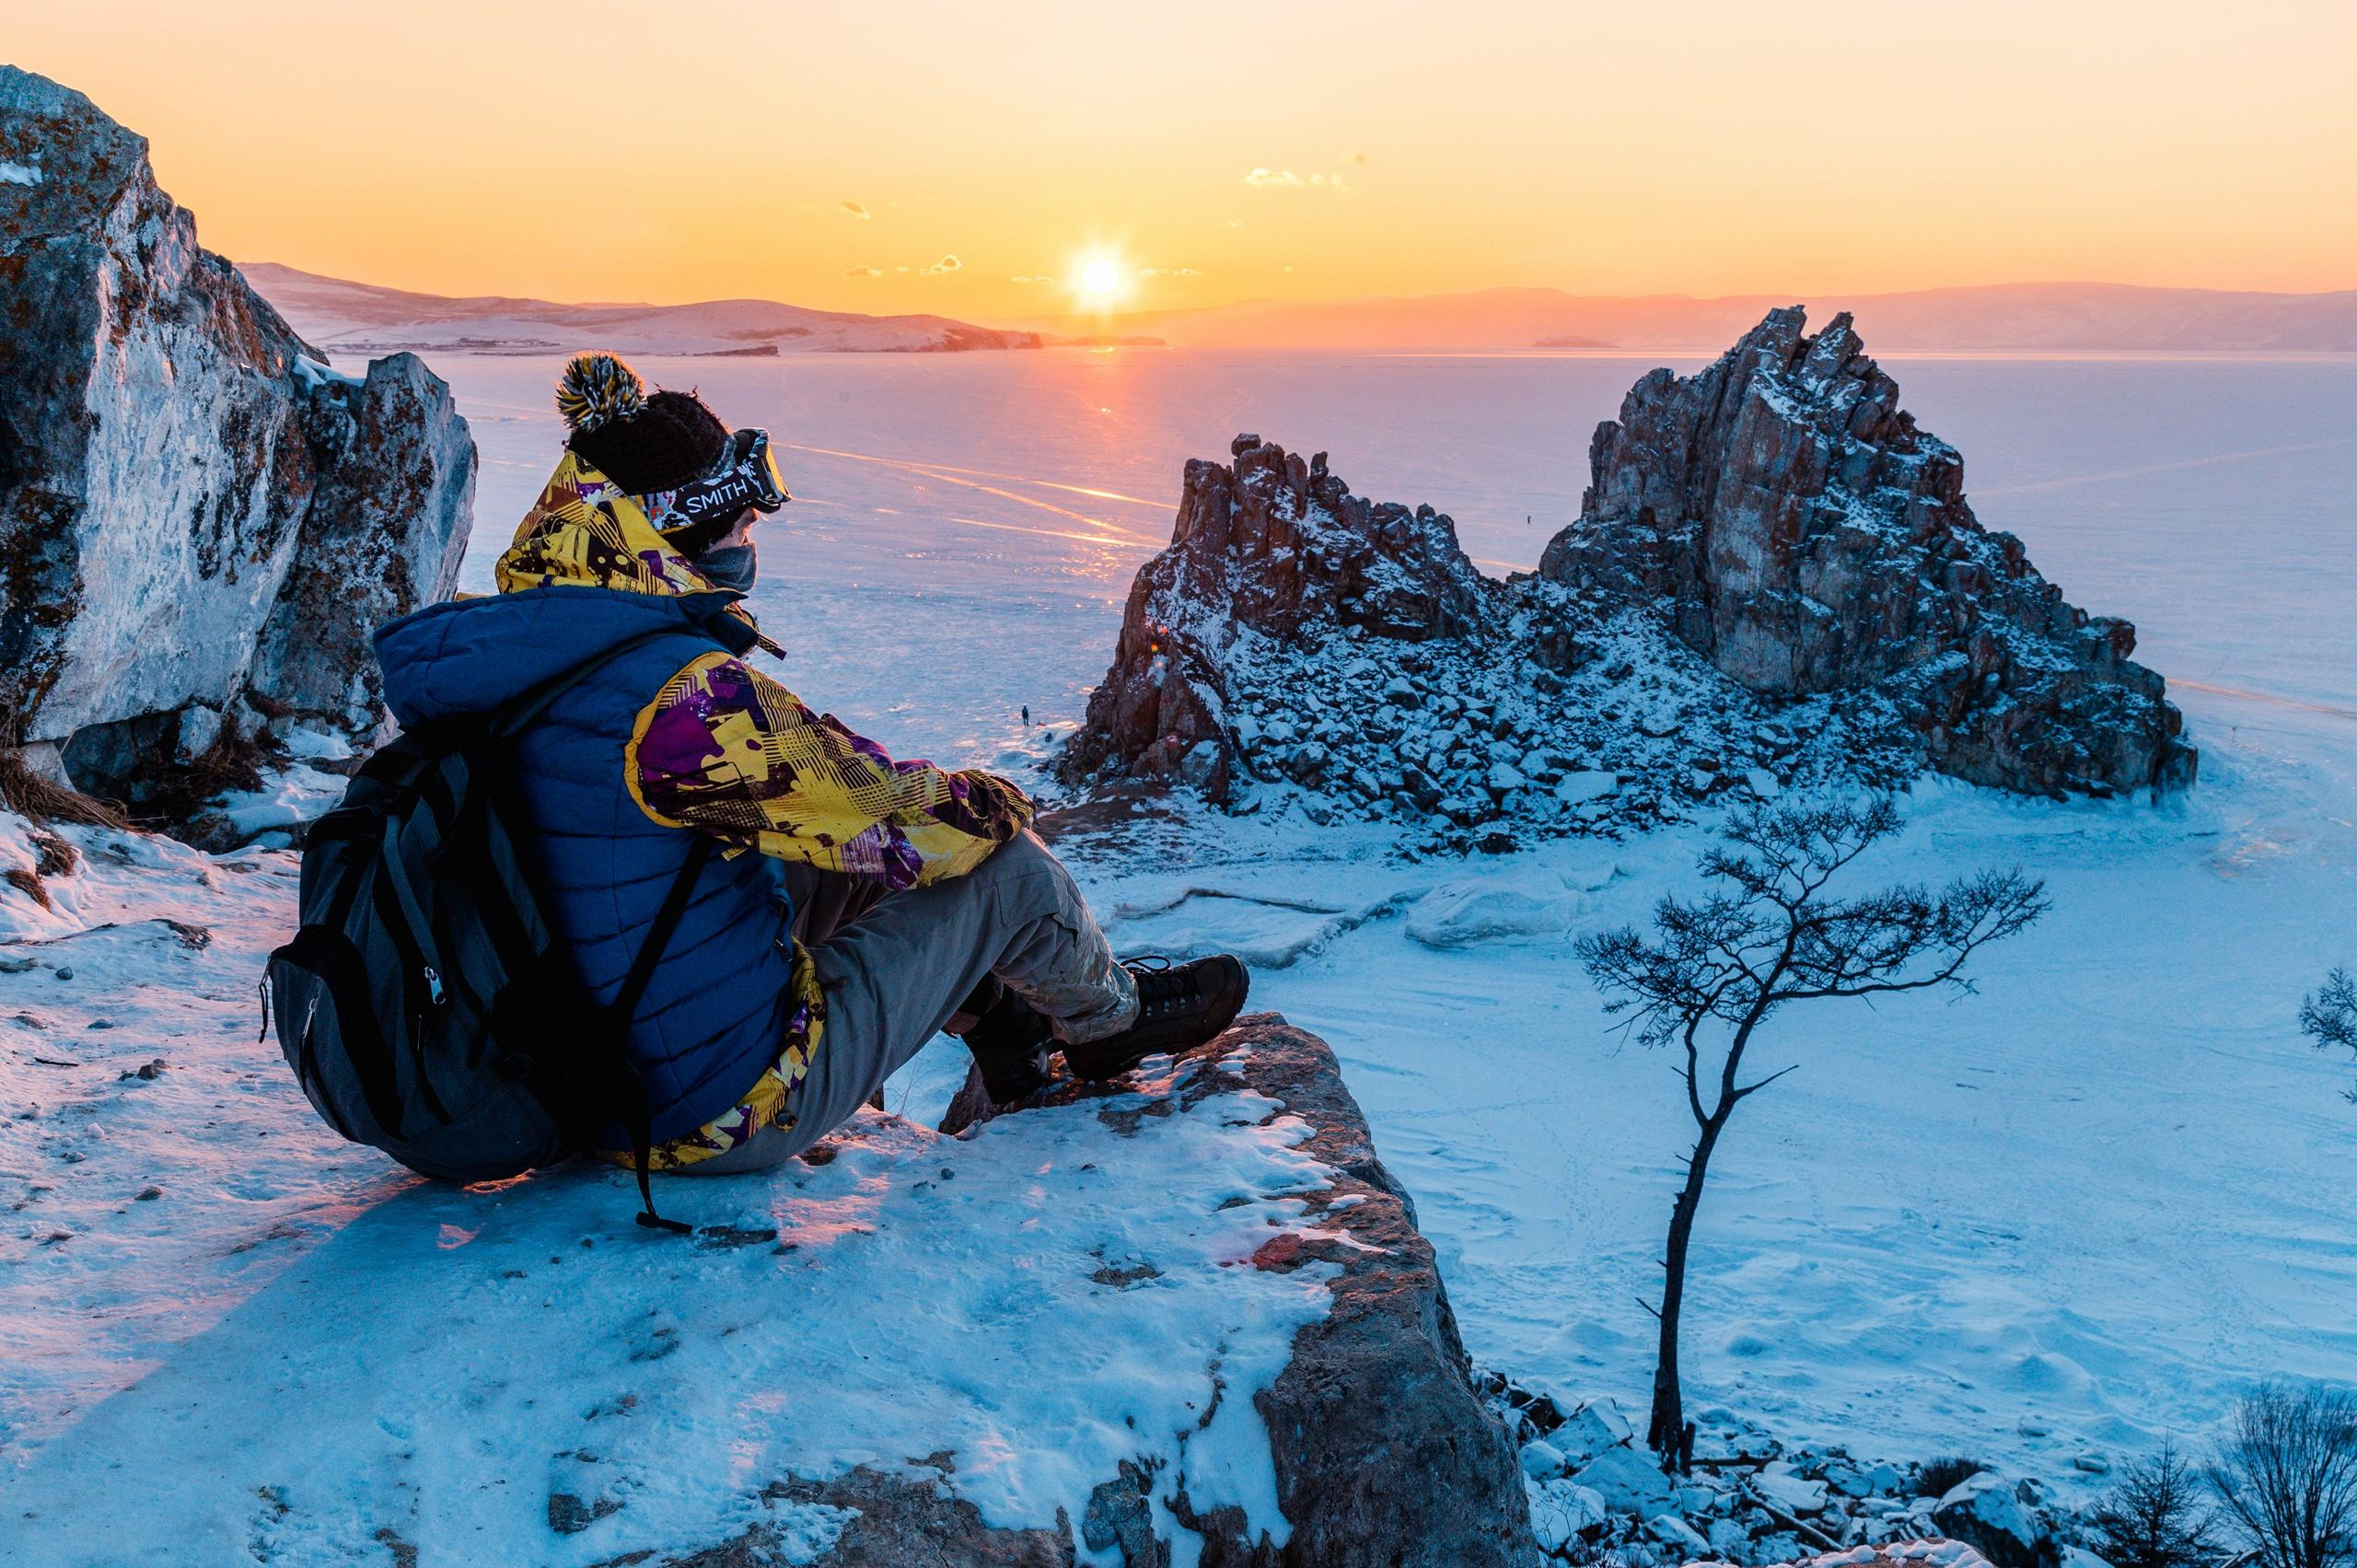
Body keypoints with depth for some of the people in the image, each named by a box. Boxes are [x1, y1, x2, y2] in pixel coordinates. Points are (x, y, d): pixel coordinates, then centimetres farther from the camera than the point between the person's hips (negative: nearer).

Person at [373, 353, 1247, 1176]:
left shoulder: (505, 653, -5)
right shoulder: (690, 695, -32)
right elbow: (885, 816, -20)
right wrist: (991, 805, 0)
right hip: (732, 1114, -9)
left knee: (829, 861, 23)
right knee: (1003, 860, 3)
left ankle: (997, 1018, 43)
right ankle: (1109, 1020, 38)